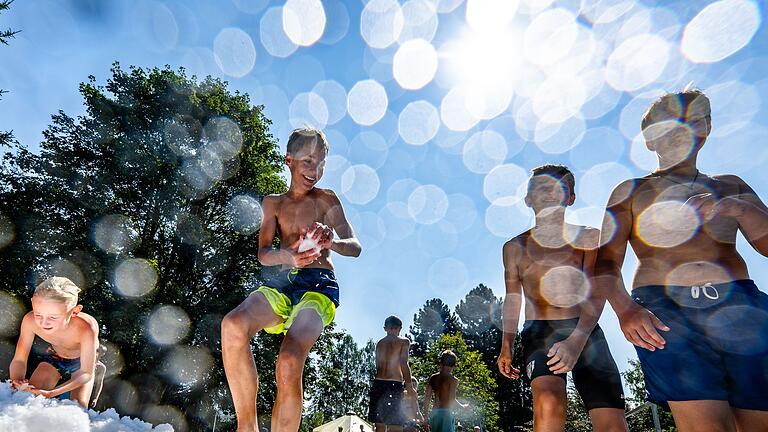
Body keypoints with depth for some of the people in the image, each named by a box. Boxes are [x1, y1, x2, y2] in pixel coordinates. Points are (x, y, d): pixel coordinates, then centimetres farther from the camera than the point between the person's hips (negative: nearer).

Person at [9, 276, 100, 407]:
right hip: (53, 357, 3)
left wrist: (51, 393, -48)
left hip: (81, 363, -3)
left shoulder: (86, 329, -44)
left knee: (78, 407, -15)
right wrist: (17, 382, -40)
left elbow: (86, 373, -35)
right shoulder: (30, 321, -33)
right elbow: (19, 360, -19)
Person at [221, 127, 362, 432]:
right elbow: (263, 254, 7)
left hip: (319, 283, -3)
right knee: (233, 326, -29)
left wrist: (332, 242, -27)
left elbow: (354, 247, -1)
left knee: (289, 364, -28)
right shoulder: (273, 203, 17)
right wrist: (289, 257, -19)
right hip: (284, 281, 3)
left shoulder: (326, 199, 9)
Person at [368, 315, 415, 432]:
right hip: (394, 384, -5)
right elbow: (404, 364, -10)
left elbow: (378, 366, 15)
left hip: (378, 383, 5)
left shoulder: (379, 343, 15)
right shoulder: (404, 341, 0)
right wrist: (409, 385, -6)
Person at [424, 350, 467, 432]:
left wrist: (426, 416, 15)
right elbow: (452, 400, -12)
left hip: (434, 413, 5)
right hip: (446, 412, -5)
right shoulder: (453, 380, -5)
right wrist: (462, 406, 5)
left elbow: (426, 398, 9)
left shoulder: (433, 378, 9)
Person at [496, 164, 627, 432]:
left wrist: (577, 339, -20)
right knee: (549, 400, -28)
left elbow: (596, 293, -5)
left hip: (586, 332, 1)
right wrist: (507, 345, 10)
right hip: (538, 331, 0)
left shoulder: (589, 238, 7)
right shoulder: (515, 247, 12)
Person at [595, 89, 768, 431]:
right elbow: (607, 262, 5)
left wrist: (737, 209, -5)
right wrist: (624, 308, -12)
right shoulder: (632, 191, 15)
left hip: (740, 304, 3)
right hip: (665, 308, -3)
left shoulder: (731, 186, 24)